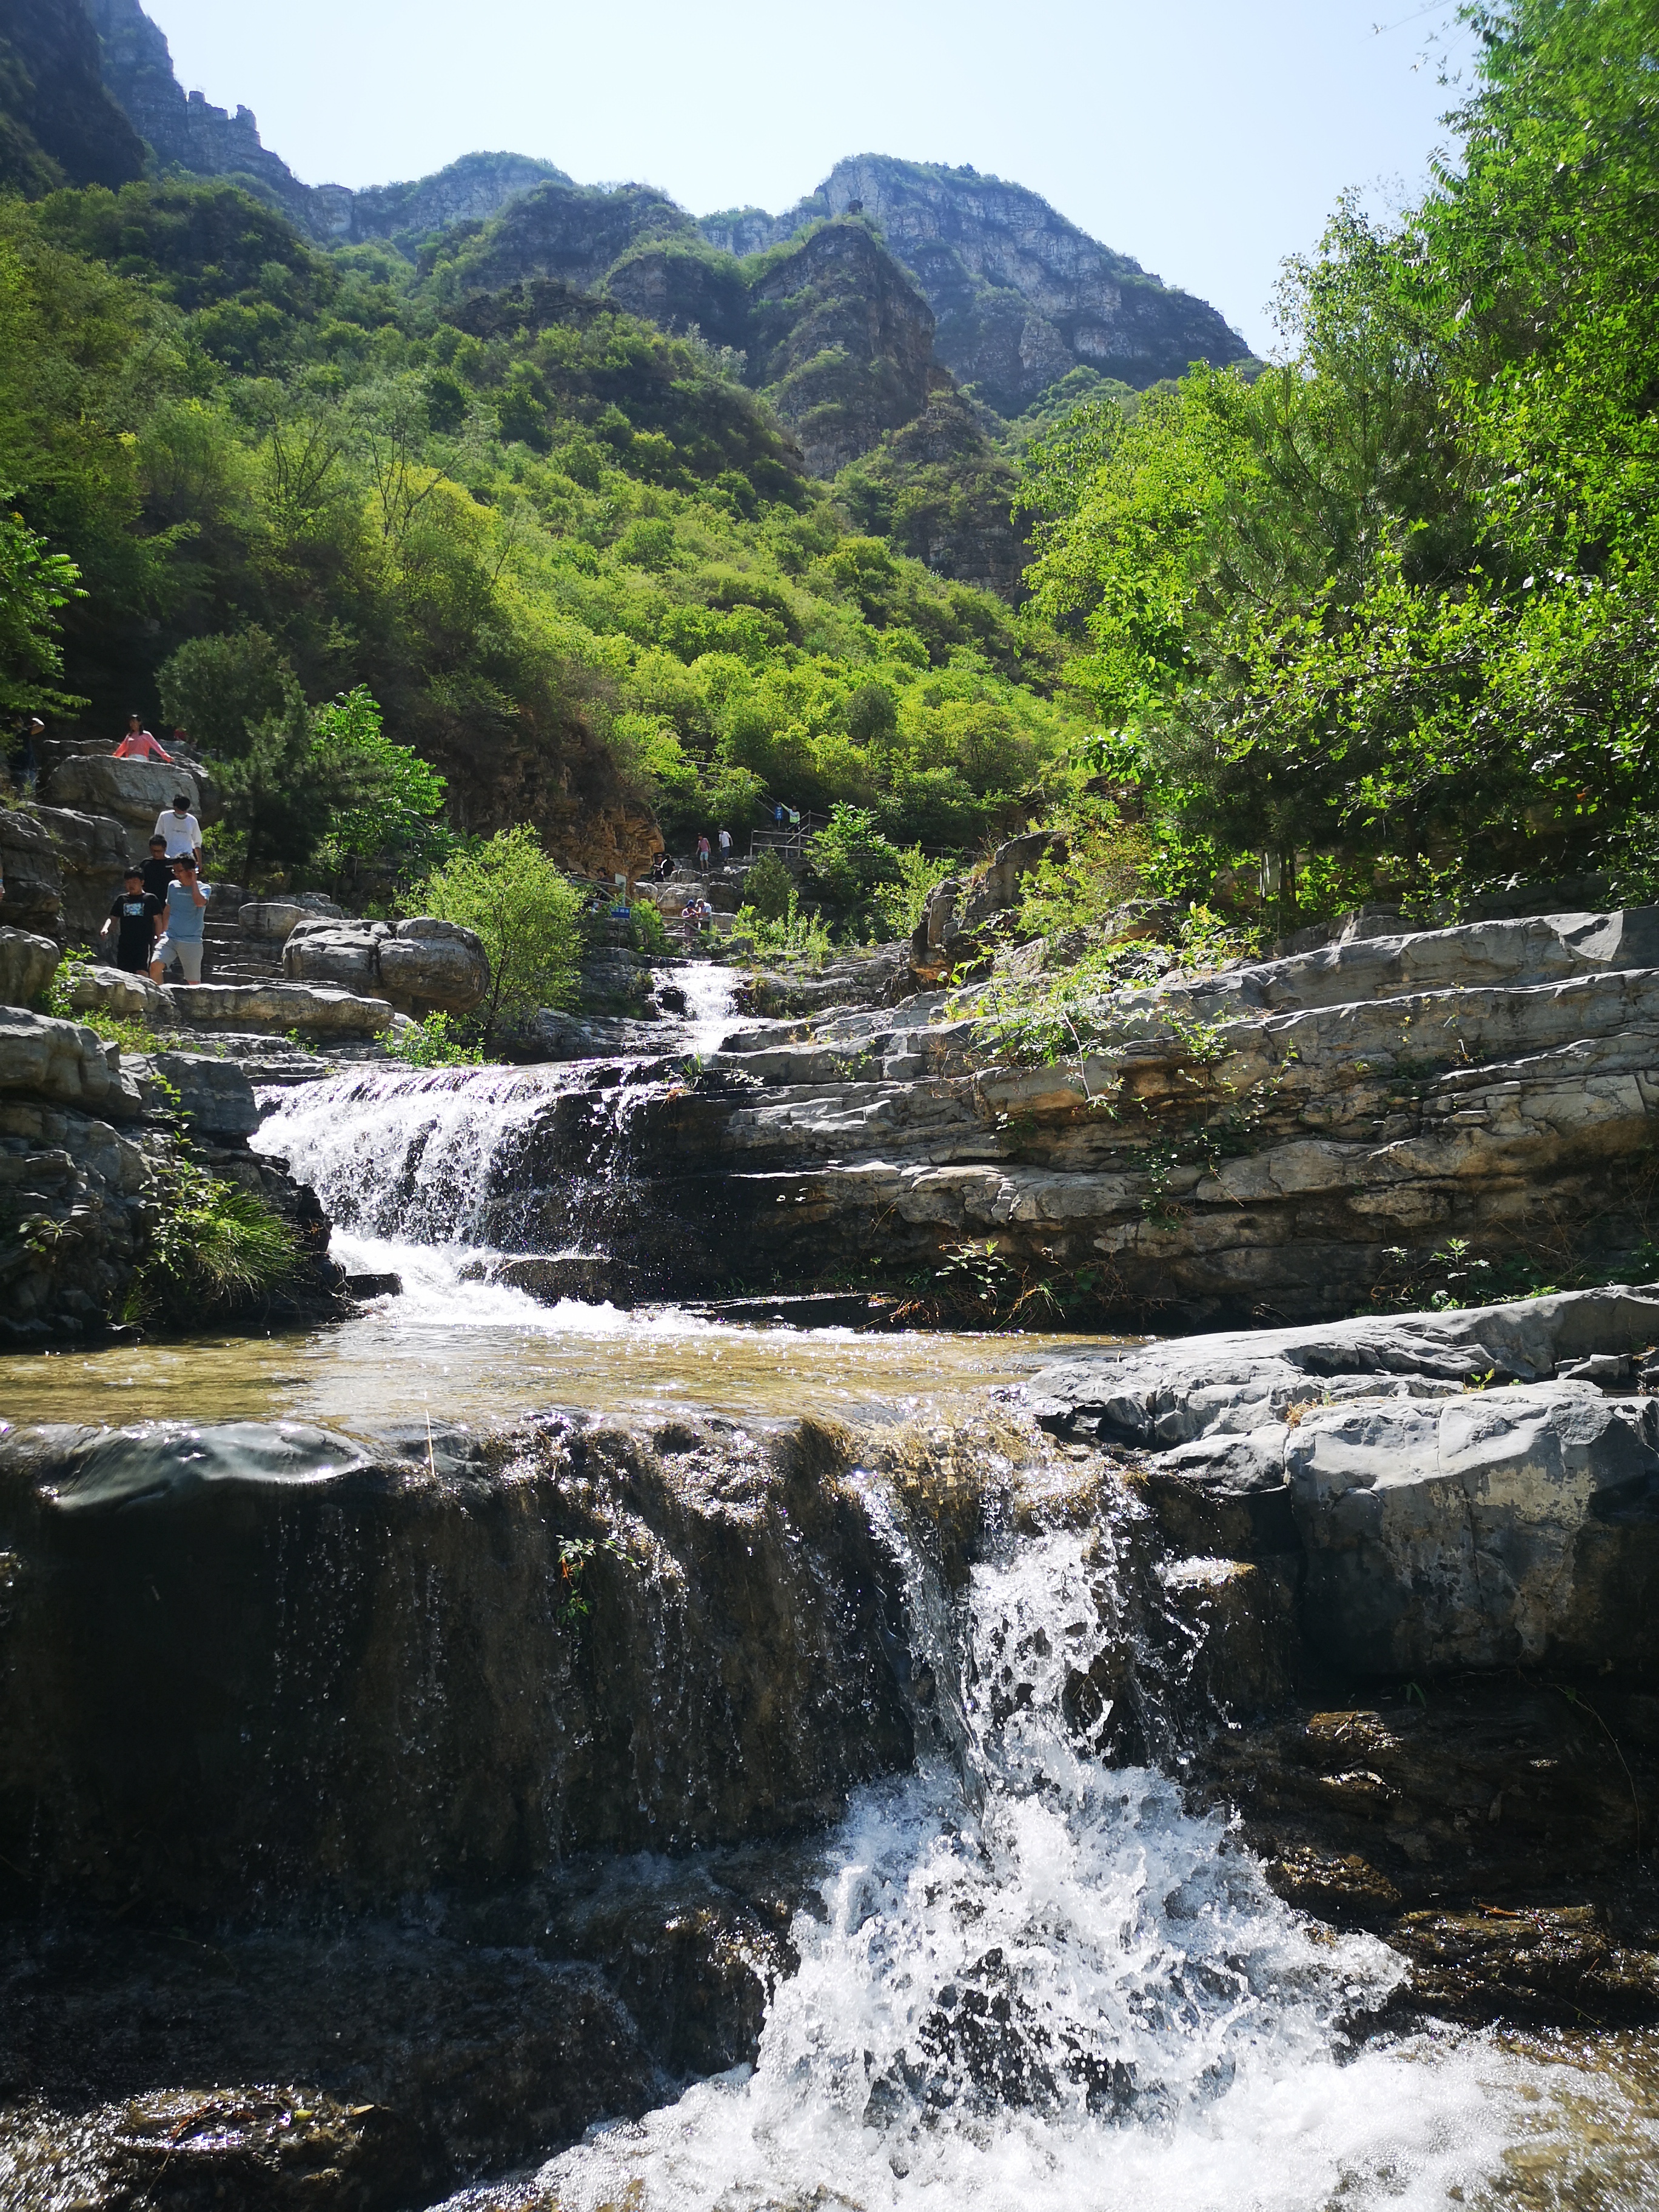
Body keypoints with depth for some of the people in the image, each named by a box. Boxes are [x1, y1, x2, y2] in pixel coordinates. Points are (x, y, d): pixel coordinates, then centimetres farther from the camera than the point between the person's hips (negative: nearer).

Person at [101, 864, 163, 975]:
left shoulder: (150, 899, 5)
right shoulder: (121, 899, 15)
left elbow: (158, 920, 3)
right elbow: (113, 918, 16)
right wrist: (106, 929, -4)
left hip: (144, 943, -4)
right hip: (125, 944, 4)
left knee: (141, 973, -18)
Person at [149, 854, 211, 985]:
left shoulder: (204, 888, -1)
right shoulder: (173, 886, 11)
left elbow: (200, 902, -25)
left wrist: (193, 881, -13)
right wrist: (162, 933, 23)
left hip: (192, 942, -3)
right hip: (170, 937, 3)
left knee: (194, 983, 5)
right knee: (155, 965, -22)